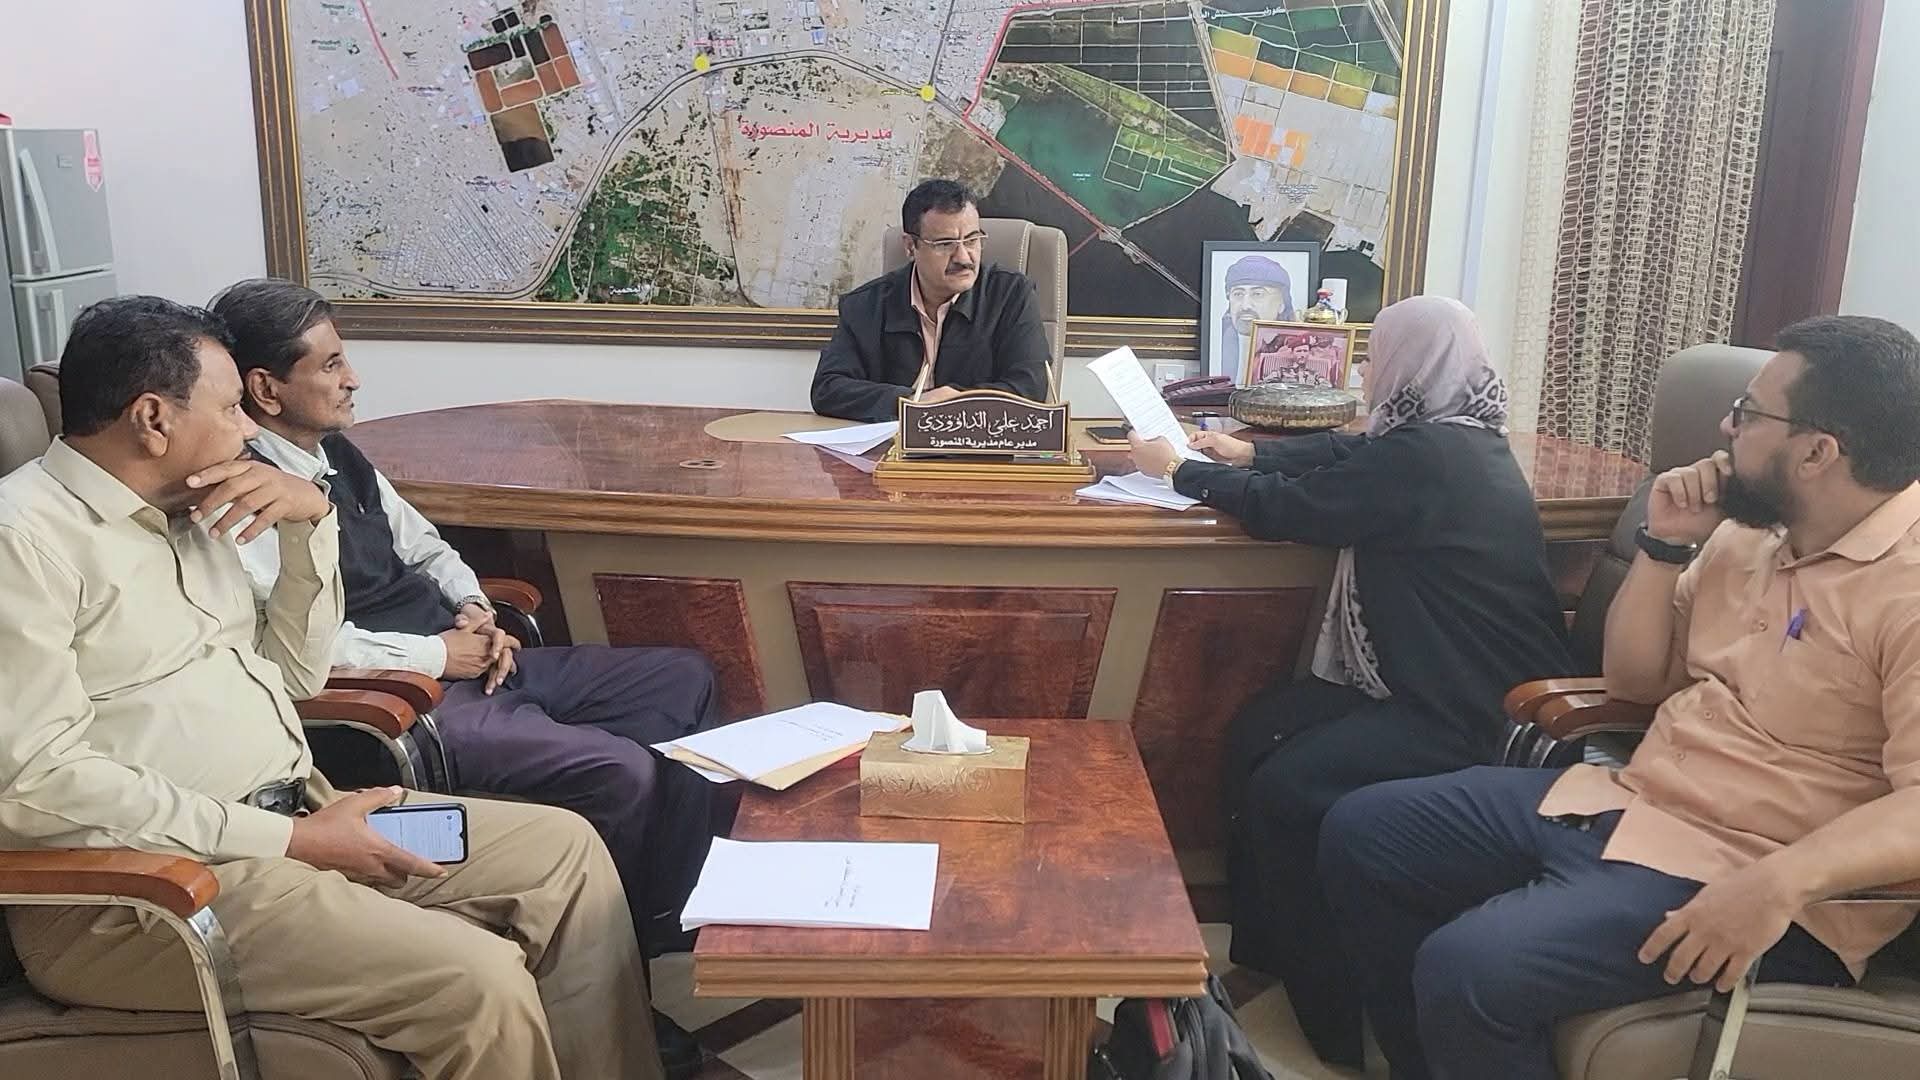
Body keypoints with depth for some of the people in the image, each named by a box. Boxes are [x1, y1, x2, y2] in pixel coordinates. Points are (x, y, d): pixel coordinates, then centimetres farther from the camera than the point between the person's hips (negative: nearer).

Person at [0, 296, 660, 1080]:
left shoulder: (186, 513, 13)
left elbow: (295, 673, 16)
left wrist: (312, 522, 1)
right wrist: (289, 840, -20)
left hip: (294, 811, 9)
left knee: (565, 849, 4)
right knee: (479, 982, -24)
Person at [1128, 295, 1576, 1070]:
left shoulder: (1421, 458, -23)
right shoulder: (1455, 436, 8)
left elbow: (1282, 511, -16)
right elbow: (1343, 453, 24)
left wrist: (1179, 470, -1)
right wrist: (1248, 452, 26)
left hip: (1469, 714, -11)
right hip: (1459, 682, 11)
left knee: (1287, 790, -17)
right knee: (1257, 732, 7)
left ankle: (1334, 1016, 1)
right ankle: (1263, 956, 19)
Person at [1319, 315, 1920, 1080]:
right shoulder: (1751, 529, 10)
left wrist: (1779, 882, -38)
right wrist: (1664, 543, 1)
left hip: (1745, 881, -9)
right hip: (1629, 803, 9)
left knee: (1467, 969, -30)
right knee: (1361, 833, 6)